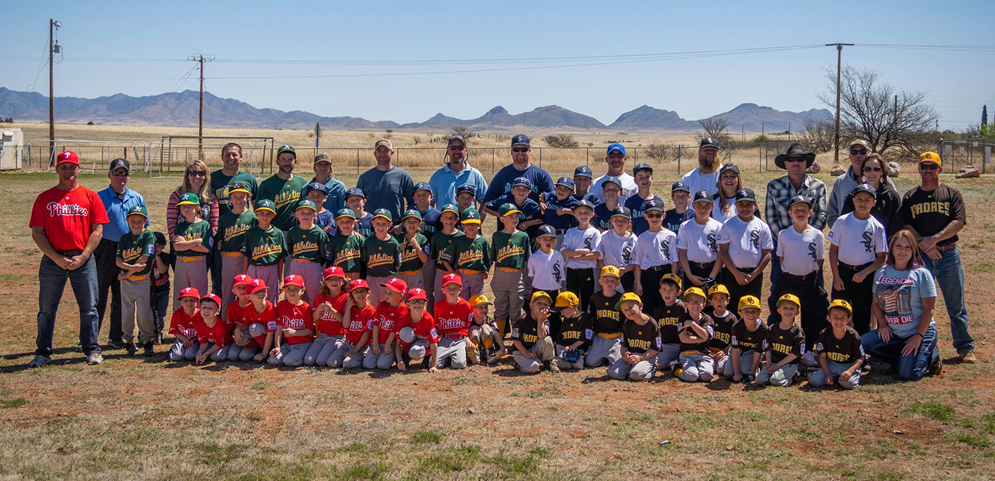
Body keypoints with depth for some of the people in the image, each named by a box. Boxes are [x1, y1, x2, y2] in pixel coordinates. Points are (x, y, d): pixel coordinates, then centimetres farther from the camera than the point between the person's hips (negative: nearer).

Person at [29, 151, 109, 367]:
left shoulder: (90, 197, 6)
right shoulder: (44, 198, 5)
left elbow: (97, 230, 2)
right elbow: (37, 232, 1)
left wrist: (82, 257, -9)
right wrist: (56, 258, -10)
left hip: (83, 259, 0)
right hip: (53, 259, 0)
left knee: (89, 307, 3)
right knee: (46, 309, 5)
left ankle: (92, 349, 13)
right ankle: (43, 352, 14)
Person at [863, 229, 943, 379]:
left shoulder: (921, 274, -8)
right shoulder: (881, 273, 5)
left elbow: (929, 308, -11)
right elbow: (876, 302, 9)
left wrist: (918, 337, -16)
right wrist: (882, 324, -7)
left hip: (920, 332, -5)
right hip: (892, 333, 5)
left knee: (908, 374, -21)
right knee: (862, 344, -17)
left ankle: (931, 356, 12)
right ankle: (903, 358, 4)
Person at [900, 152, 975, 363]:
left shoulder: (952, 194, 7)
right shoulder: (910, 197, 10)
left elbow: (959, 222, -5)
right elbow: (905, 226, 1)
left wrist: (934, 239, -18)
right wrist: (924, 244, -14)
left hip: (948, 254, -1)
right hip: (920, 256, 1)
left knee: (956, 304, 3)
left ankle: (965, 348, 11)